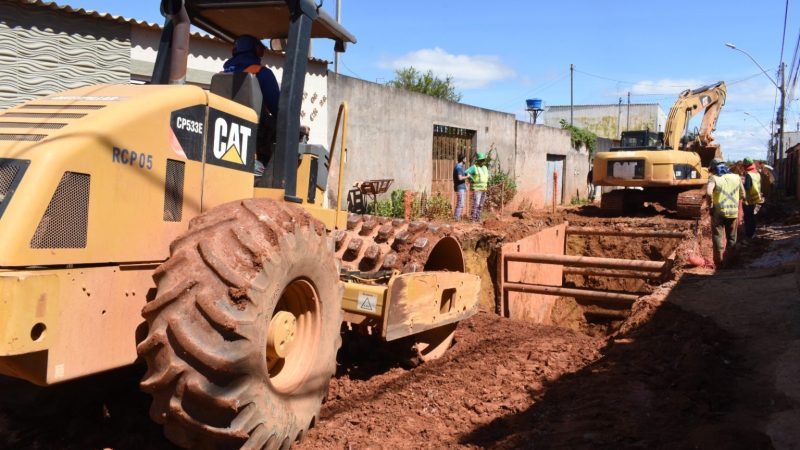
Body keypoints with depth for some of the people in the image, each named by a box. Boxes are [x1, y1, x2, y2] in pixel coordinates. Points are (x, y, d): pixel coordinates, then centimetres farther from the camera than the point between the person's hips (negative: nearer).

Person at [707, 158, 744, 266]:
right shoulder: (736, 177, 7)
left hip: (718, 212, -3)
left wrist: (711, 204, -11)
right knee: (731, 238, 17)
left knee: (718, 237, 7)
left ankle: (719, 262, 7)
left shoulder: (714, 178, -6)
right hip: (733, 212, 3)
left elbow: (708, 192, -24)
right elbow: (742, 195, 11)